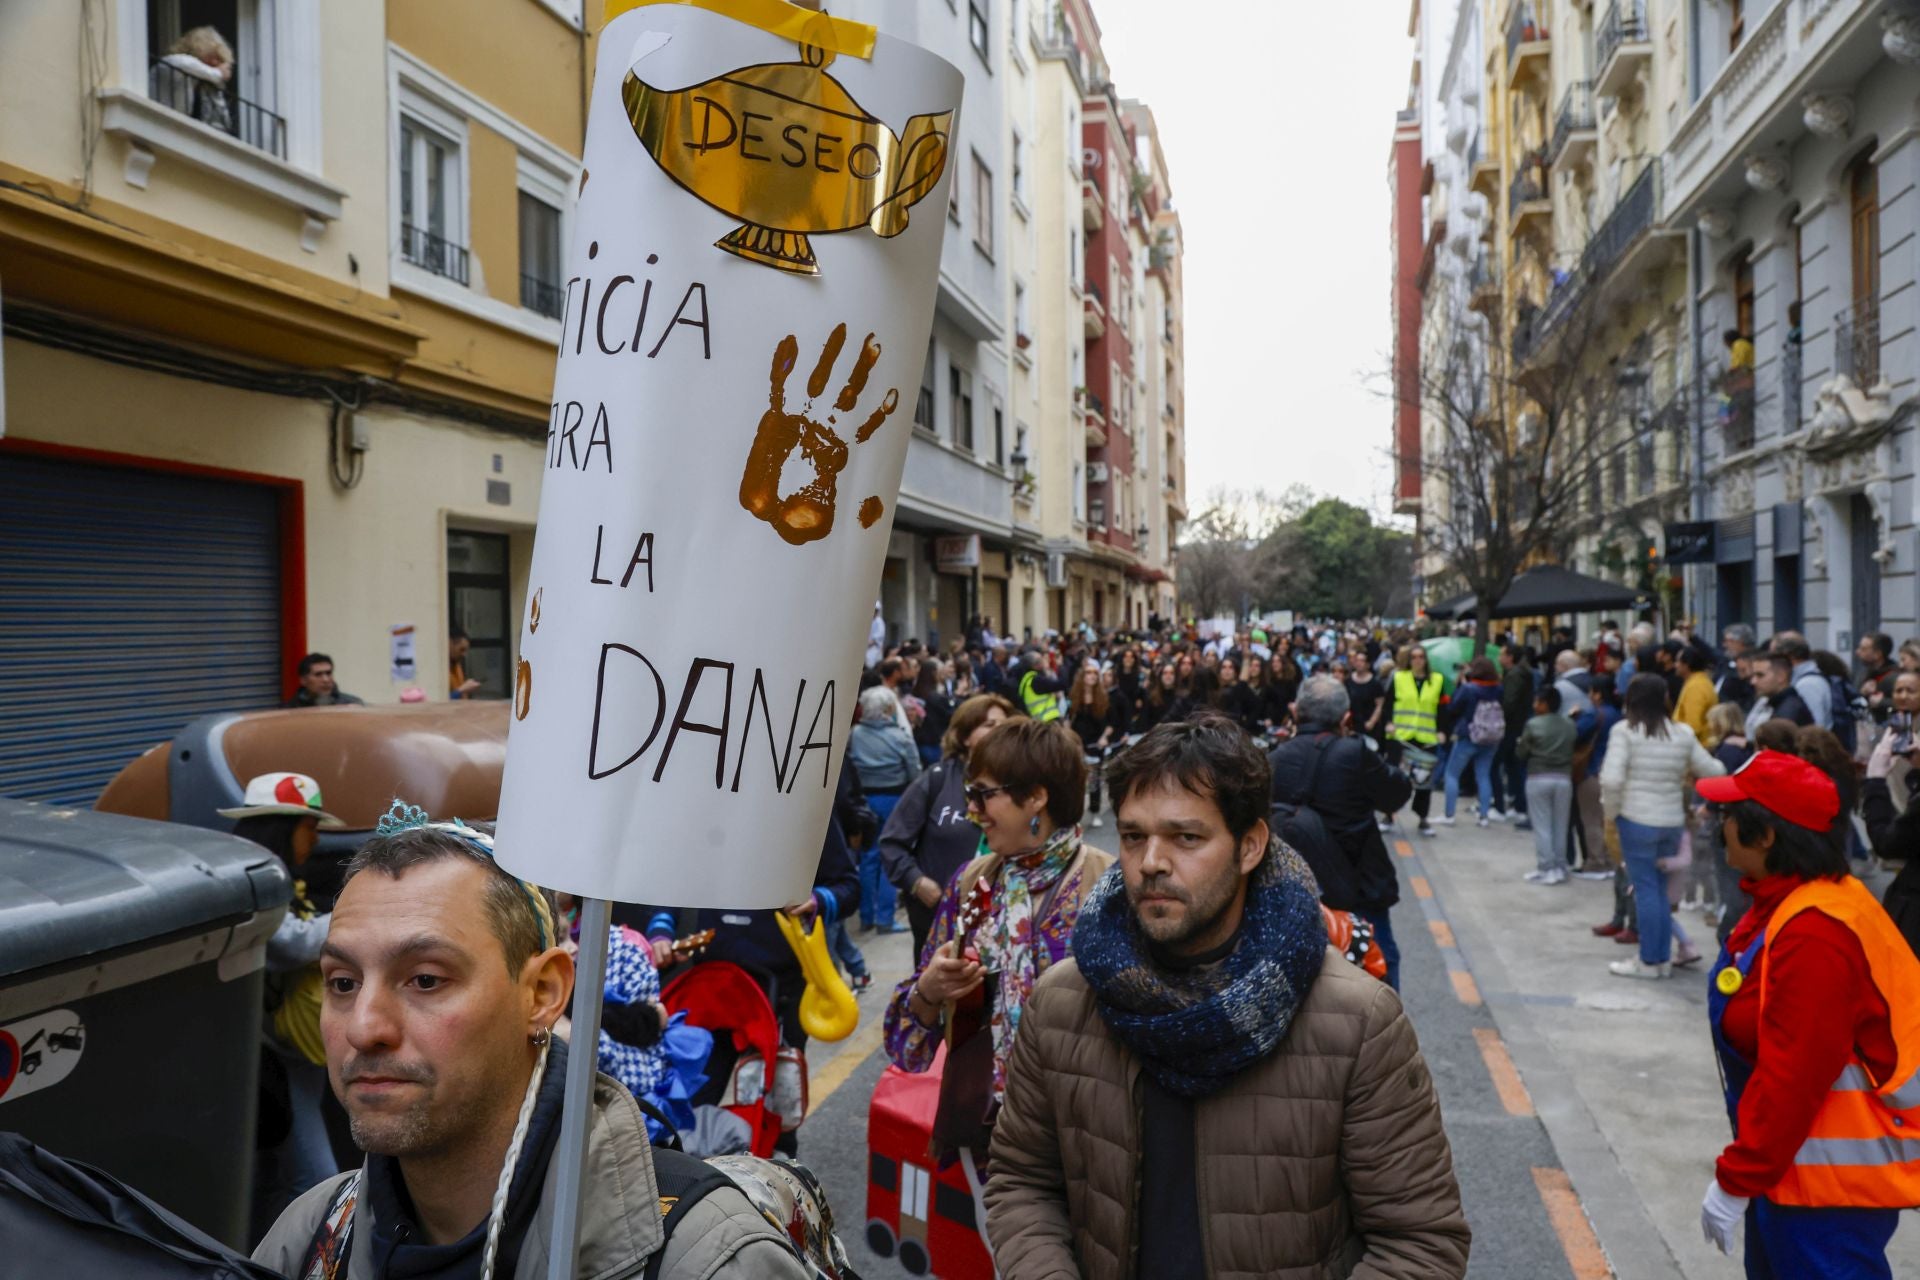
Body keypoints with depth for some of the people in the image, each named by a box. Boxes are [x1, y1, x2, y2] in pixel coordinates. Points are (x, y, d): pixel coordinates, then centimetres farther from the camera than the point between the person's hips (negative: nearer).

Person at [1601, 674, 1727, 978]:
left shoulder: (1625, 731, -10)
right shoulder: (1683, 734, 4)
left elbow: (1611, 779, -18)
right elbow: (1713, 772, 11)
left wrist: (1612, 811, -2)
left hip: (1636, 819, -5)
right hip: (1673, 821, 5)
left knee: (1646, 889, 2)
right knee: (1660, 888, 15)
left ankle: (1649, 961, 8)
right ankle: (1664, 959, 20)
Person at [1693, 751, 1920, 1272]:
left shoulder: (1812, 934, -28)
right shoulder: (1787, 903, 4)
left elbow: (1793, 1077, -28)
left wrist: (1735, 1182, -21)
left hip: (1832, 1178, -10)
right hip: (1792, 1160, 10)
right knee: (1776, 1264, 21)